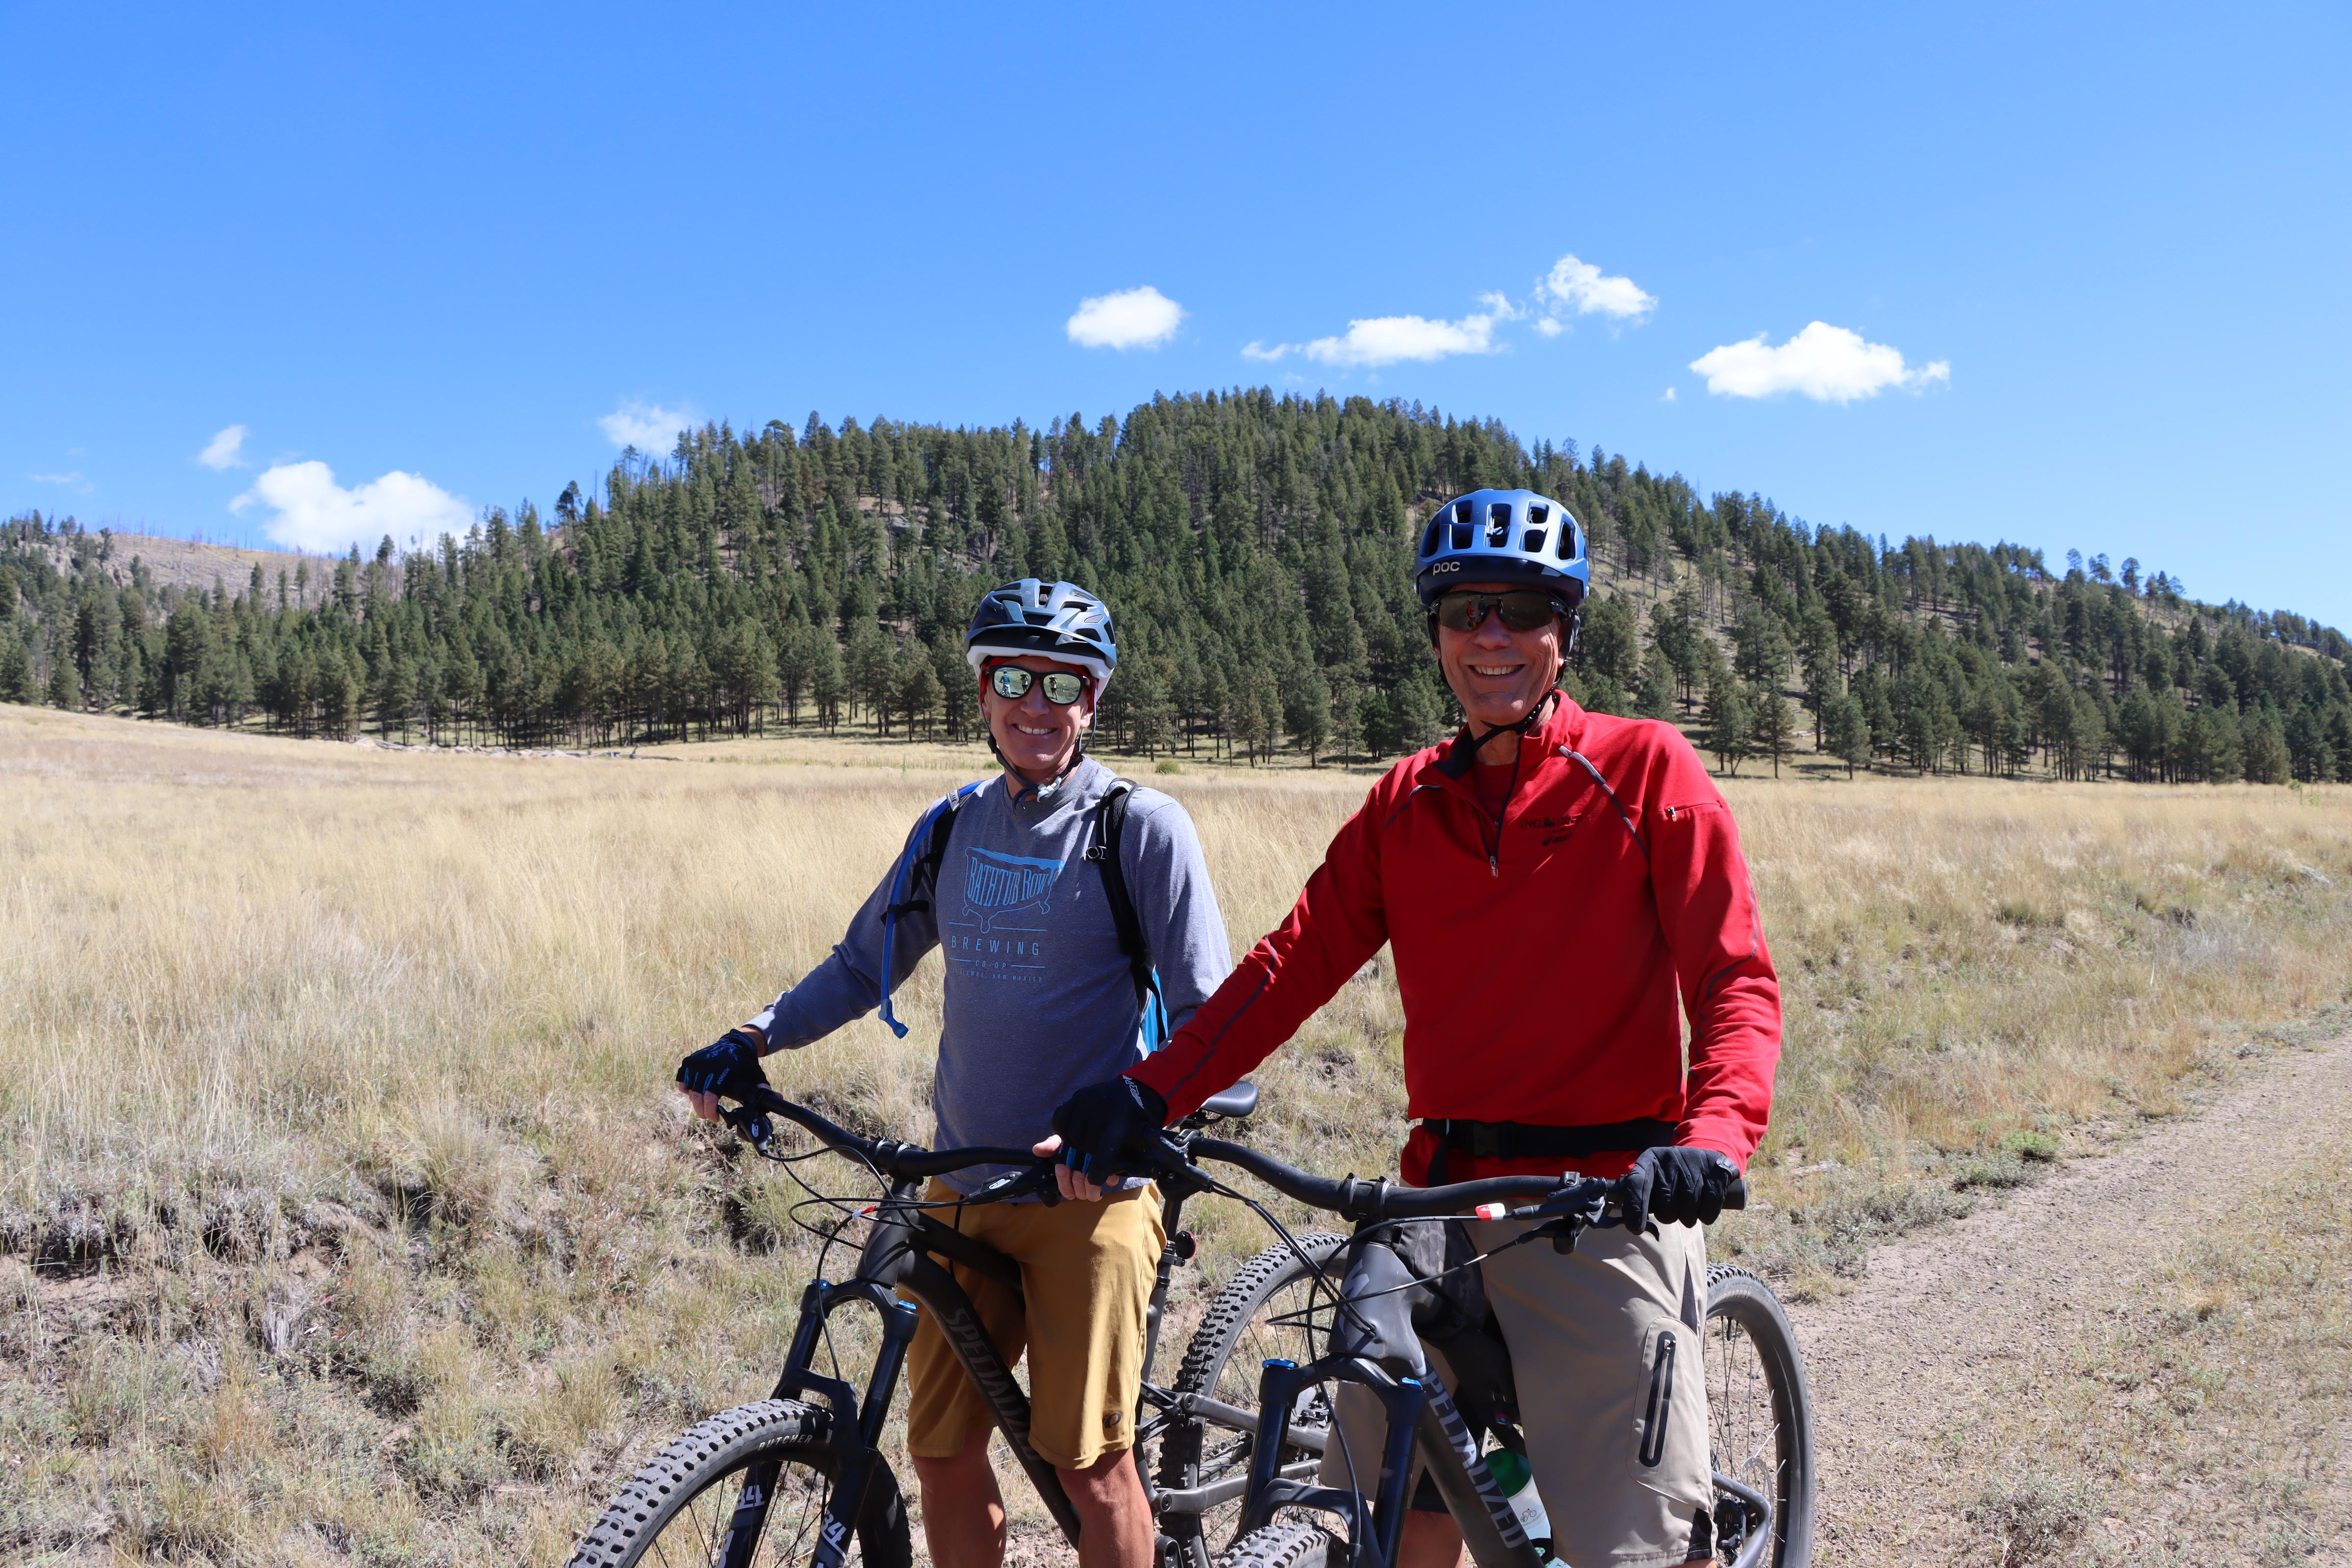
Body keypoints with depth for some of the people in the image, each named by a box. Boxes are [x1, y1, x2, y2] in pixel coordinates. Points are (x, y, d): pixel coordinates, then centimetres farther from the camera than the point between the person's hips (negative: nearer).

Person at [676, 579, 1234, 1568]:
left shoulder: (1143, 827, -8)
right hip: (962, 1186, 5)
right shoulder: (953, 828, 8)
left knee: (1087, 1458, 0)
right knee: (942, 1446, 10)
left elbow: (1208, 1019, -10)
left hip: (1090, 1188, -5)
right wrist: (751, 1042, 4)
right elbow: (863, 964, 17)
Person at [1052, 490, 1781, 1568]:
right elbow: (1297, 959, 4)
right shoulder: (1410, 802, 10)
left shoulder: (1645, 770, -3)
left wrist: (1713, 1134, -28)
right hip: (1441, 1196, 4)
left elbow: (1735, 977, -10)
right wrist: (1150, 1092, -8)